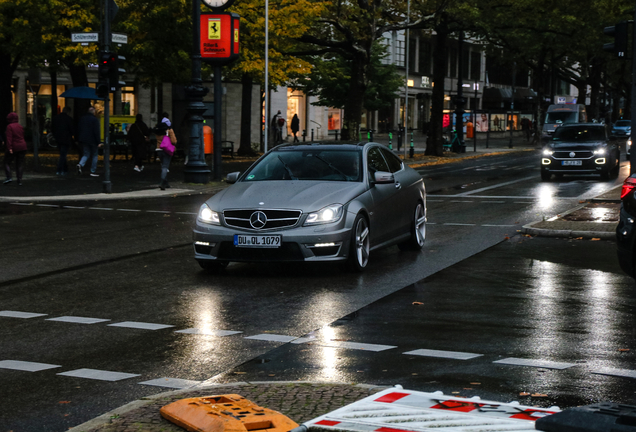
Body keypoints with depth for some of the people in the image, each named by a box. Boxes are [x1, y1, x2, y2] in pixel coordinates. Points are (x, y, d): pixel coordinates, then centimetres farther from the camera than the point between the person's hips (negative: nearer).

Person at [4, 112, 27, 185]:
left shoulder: (9, 126, -10)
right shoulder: (20, 126, 9)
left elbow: (9, 138, -19)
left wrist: (9, 148, -23)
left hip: (13, 148, -5)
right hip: (22, 147, 5)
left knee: (7, 163, 8)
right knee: (20, 164, 6)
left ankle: (9, 177, -8)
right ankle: (19, 181, 1)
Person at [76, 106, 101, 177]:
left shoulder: (82, 118, 9)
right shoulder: (95, 119, -11)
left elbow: (78, 130, 13)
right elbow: (96, 132, -15)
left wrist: (79, 139, 19)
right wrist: (98, 142, -12)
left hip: (84, 140, 5)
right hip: (92, 141, -5)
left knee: (86, 154, 11)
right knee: (94, 155, 6)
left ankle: (80, 164, -17)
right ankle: (93, 171, 7)